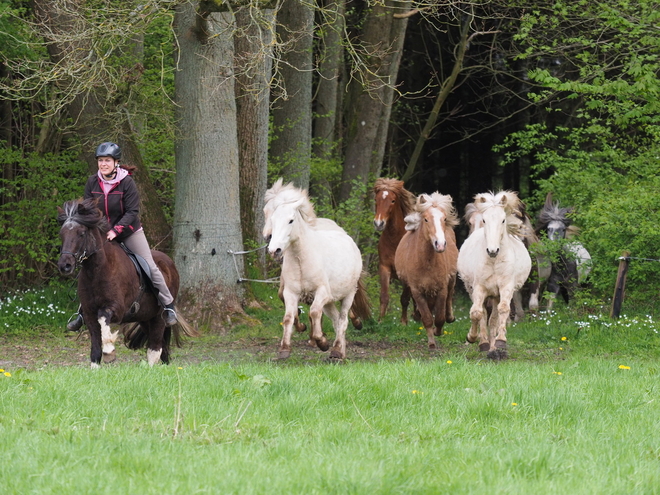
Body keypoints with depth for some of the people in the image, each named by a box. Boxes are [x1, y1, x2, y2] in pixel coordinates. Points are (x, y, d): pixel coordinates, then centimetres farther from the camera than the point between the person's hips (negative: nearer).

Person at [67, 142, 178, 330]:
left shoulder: (127, 182, -18)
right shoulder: (92, 183, -8)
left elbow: (132, 212, -19)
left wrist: (116, 231, -28)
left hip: (129, 231, -3)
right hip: (101, 234, 3)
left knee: (150, 267, -2)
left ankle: (169, 306, 11)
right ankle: (82, 312, 16)